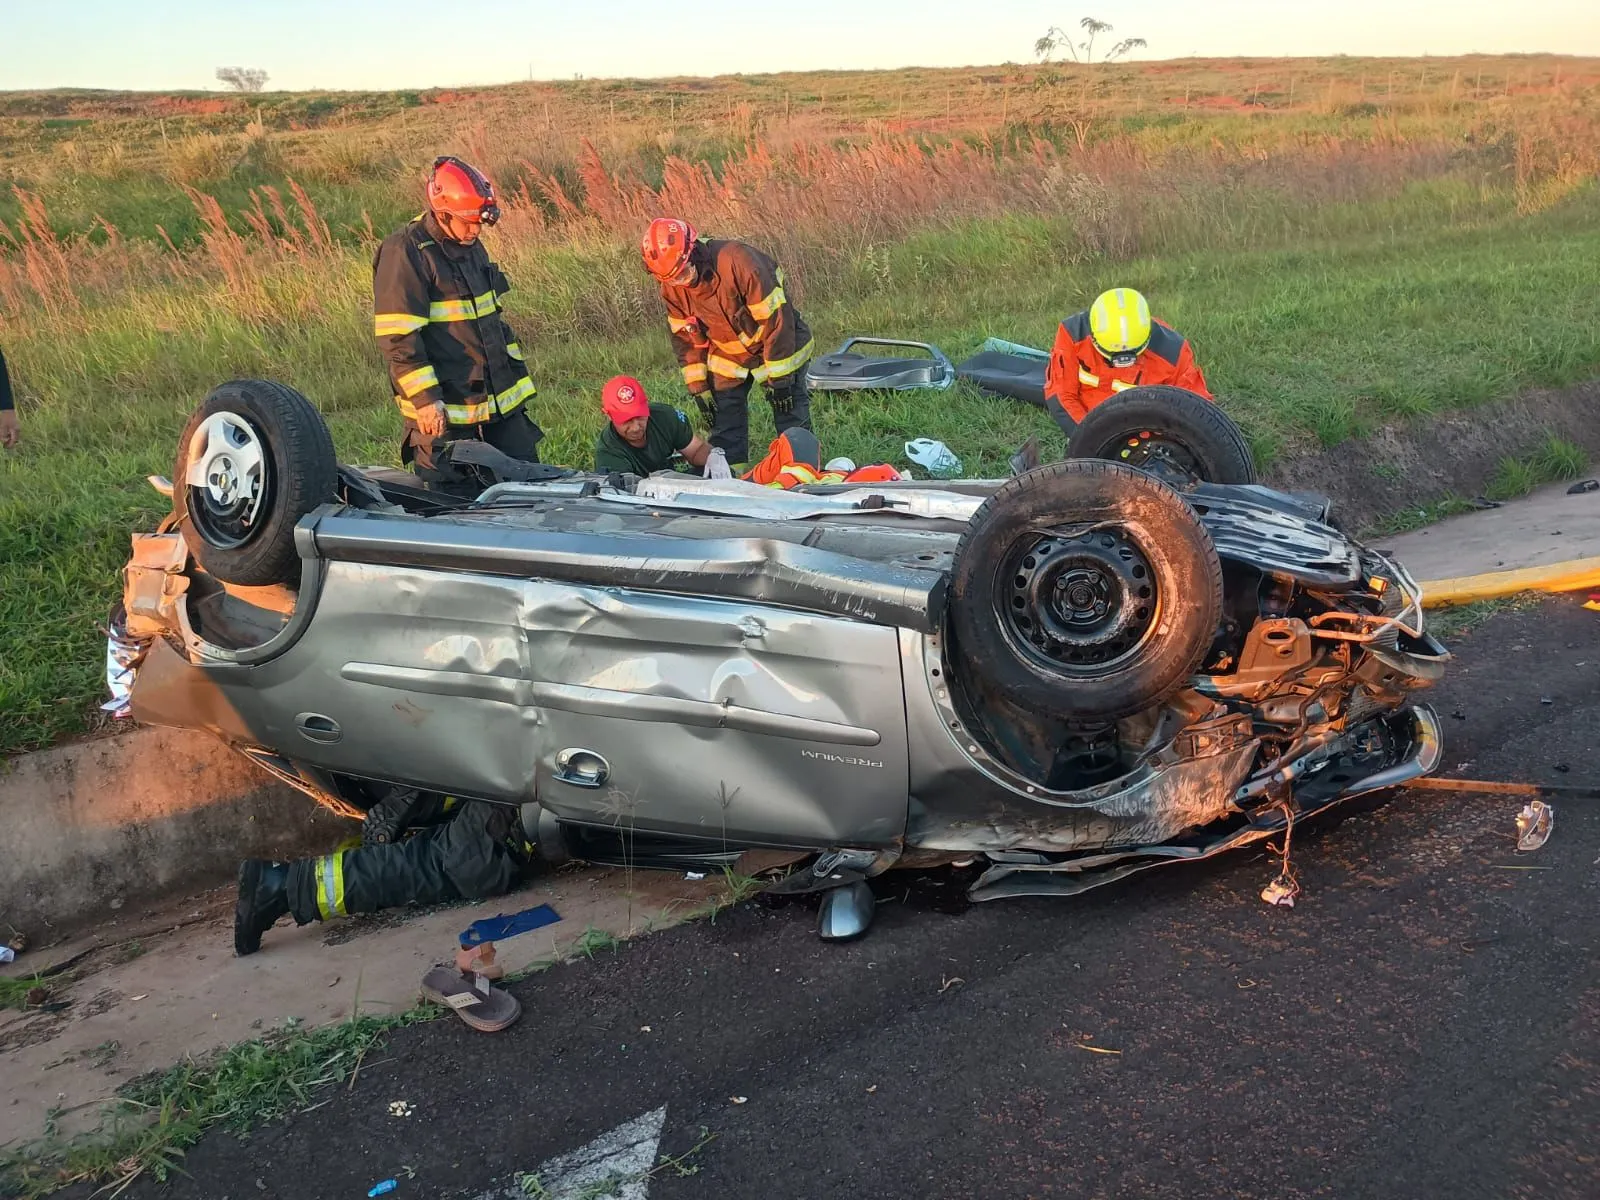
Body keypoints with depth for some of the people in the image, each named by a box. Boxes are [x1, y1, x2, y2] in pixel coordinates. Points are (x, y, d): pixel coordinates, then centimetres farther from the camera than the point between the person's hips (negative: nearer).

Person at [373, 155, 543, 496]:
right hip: (442, 410, -8)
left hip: (500, 401, 8)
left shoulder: (471, 247, 13)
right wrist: (424, 398, -21)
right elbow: (398, 337, -17)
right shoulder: (405, 251, -13)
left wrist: (519, 379, 19)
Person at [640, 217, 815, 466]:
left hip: (780, 349, -4)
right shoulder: (671, 288, -14)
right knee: (725, 424, 2)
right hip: (727, 356, 5)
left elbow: (777, 319, -27)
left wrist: (779, 378, -23)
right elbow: (683, 337, 1)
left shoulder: (739, 262, -33)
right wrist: (698, 388, -3)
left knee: (792, 418, 0)